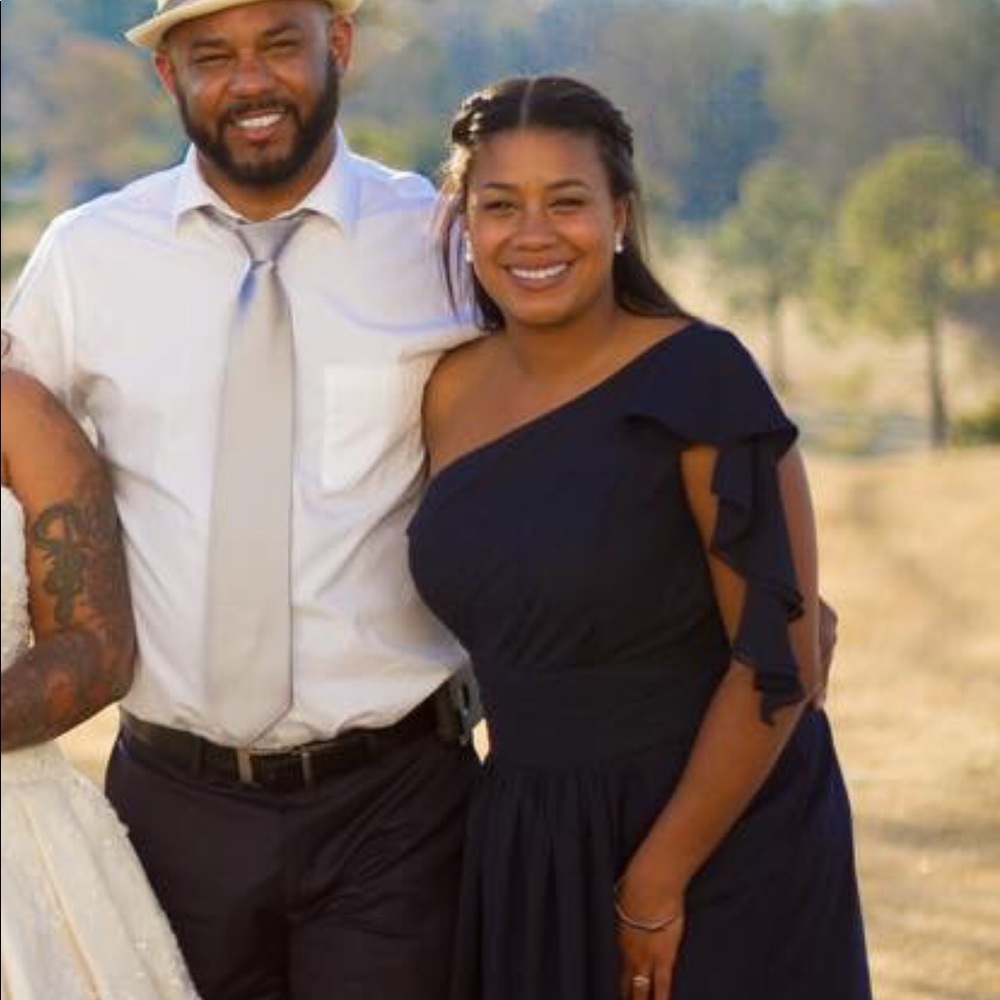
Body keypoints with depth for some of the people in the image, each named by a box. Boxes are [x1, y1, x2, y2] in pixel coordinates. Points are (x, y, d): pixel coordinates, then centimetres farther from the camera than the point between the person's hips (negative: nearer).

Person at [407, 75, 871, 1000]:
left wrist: (657, 884, -15)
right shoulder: (450, 394, 2)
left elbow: (779, 663, -17)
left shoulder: (700, 379, -15)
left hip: (720, 845, -5)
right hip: (525, 850, 5)